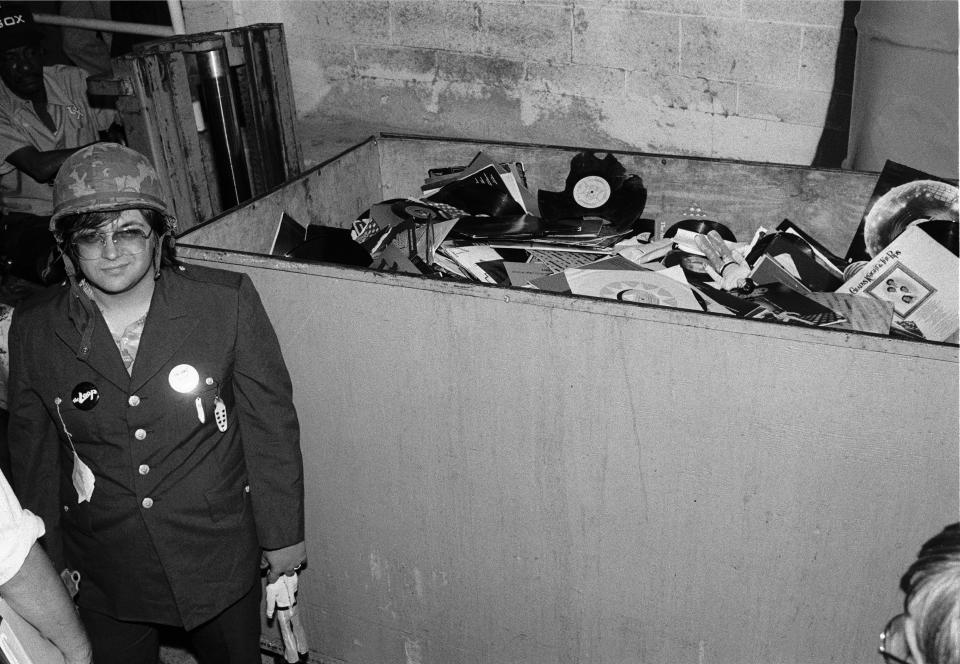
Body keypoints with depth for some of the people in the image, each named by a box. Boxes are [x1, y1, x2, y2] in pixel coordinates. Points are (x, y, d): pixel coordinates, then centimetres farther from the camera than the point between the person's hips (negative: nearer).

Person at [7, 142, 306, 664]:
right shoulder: (33, 329, -9)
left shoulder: (228, 301, -16)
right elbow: (34, 452, 2)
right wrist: (52, 560, 10)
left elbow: (270, 421, -9)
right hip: (105, 574, 2)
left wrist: (282, 534, -3)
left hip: (220, 555, -1)